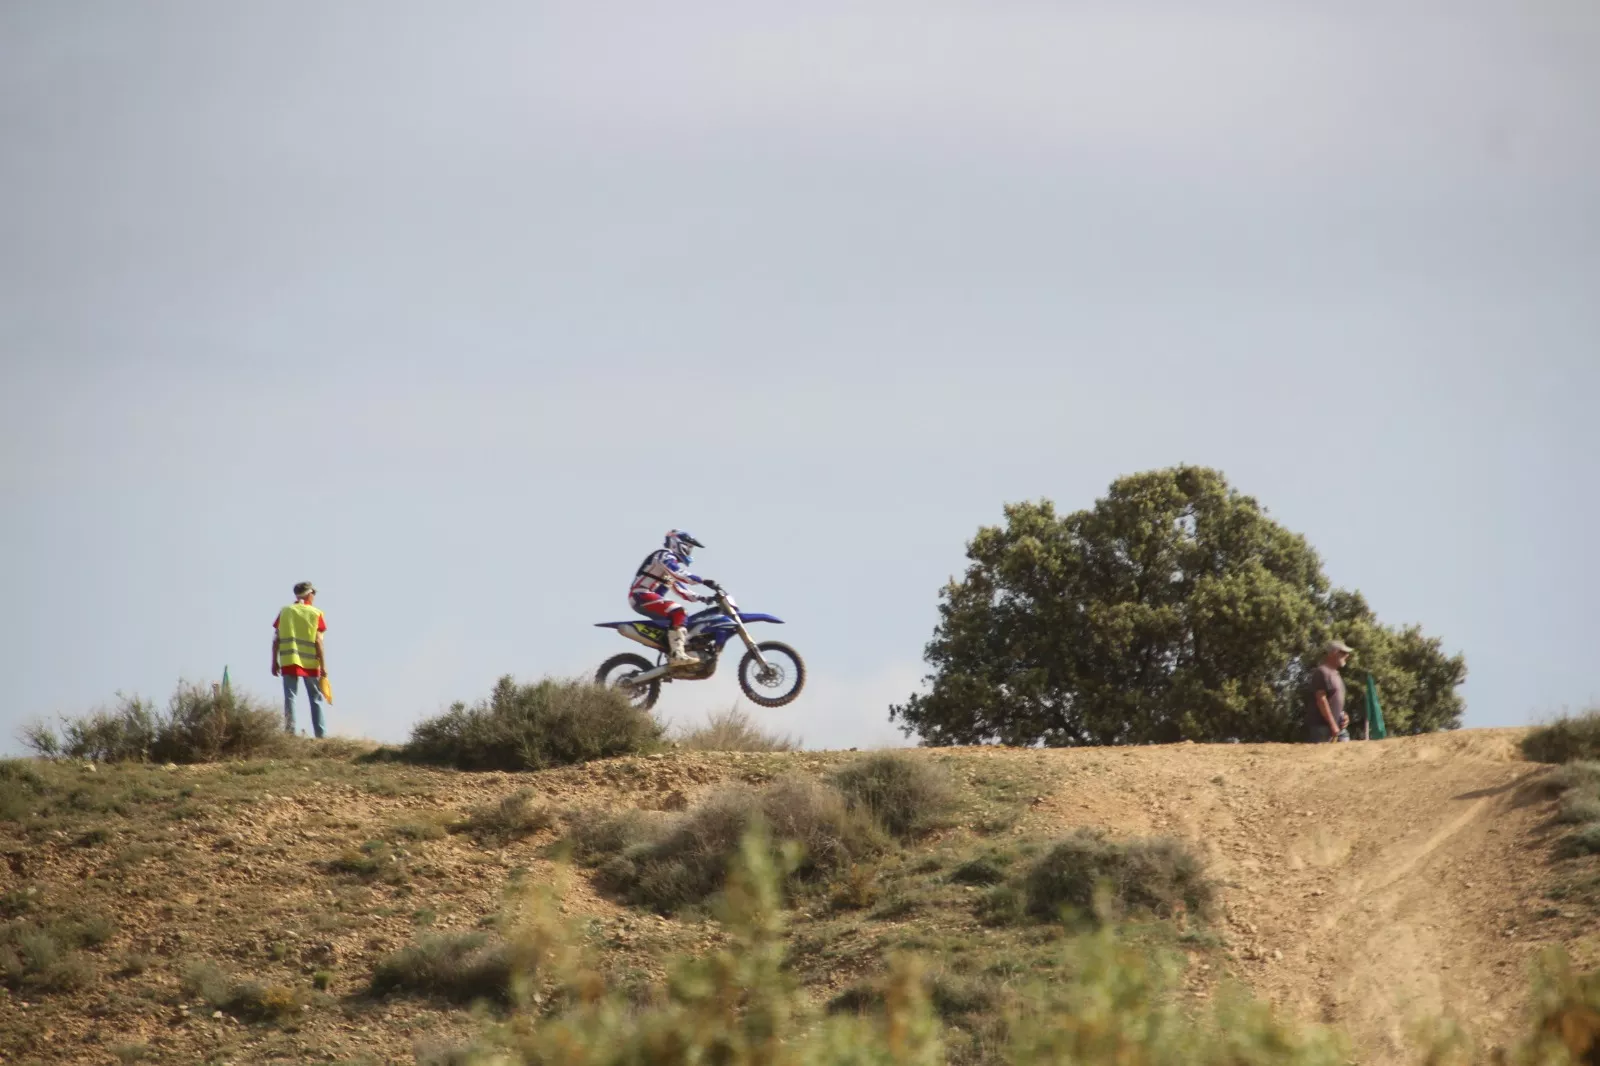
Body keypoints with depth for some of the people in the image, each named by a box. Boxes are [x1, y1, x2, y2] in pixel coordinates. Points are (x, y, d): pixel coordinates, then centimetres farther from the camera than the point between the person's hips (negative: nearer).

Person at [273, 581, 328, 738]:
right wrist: (323, 666, -1)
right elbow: (318, 641, -4)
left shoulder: (285, 612, 6)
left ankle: (290, 734, -7)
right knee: (316, 699, 7)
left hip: (289, 662, 1)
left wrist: (275, 662, 10)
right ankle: (320, 735, 3)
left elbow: (276, 639, 3)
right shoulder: (316, 614, 0)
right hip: (310, 663, -1)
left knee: (289, 698, 1)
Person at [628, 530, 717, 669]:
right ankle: (677, 654, -39)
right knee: (677, 611, -29)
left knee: (687, 621, 14)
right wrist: (703, 581, -30)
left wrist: (703, 598, 11)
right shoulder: (664, 556, -5)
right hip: (641, 595, -11)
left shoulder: (676, 562, 26)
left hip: (652, 598, 11)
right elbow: (679, 573, -24)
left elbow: (680, 589, 23)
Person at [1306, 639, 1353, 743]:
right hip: (1322, 727, -10)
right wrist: (1333, 725, -19)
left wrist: (1343, 716, 9)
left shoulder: (1336, 674, 19)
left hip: (1337, 726, 10)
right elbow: (1321, 700, -18)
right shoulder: (1322, 672, -11)